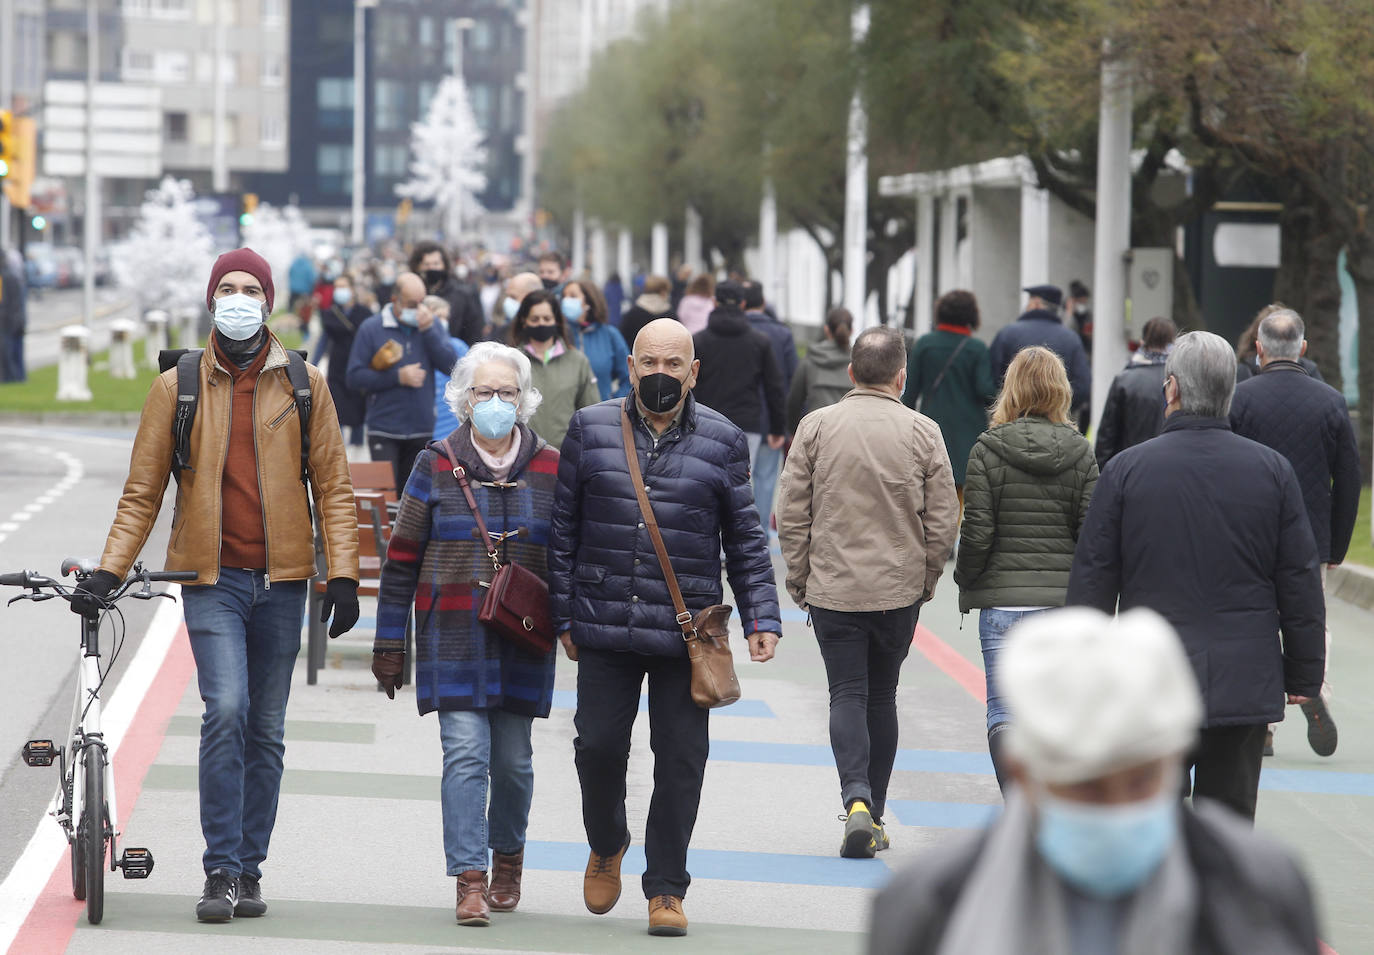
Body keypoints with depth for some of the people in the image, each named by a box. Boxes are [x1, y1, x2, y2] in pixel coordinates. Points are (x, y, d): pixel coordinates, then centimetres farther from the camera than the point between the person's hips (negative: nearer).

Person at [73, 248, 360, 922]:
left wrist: (342, 574, -1)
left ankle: (249, 870, 16)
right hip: (211, 576, -2)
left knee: (266, 729, 7)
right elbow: (143, 492, 6)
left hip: (281, 579, 2)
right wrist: (109, 569, -4)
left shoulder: (303, 385, 6)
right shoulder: (176, 387, 3)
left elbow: (332, 486, 8)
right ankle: (221, 872, -13)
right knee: (226, 710, -18)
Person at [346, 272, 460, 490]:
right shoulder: (372, 329, -2)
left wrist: (428, 330, -13)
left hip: (422, 431, 3)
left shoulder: (431, 327, 8)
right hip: (384, 432, -3)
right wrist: (398, 377, -13)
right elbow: (354, 377, -7)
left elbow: (451, 365, -5)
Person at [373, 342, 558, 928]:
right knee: (465, 753, -11)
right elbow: (402, 558, 5)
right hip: (453, 638, -1)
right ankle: (469, 880, -11)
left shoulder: (550, 470, 5)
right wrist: (389, 643, 3)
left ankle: (508, 857, 32)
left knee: (512, 758, 7)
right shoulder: (436, 466, 1)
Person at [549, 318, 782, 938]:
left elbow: (745, 539, 9)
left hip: (687, 631, 0)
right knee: (599, 746, 0)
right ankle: (606, 845, 30)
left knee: (680, 758, 1)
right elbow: (564, 529, 8)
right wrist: (564, 616, 5)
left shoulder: (721, 441, 5)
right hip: (605, 627, 0)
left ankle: (666, 888, 13)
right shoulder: (591, 430, 5)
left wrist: (761, 618, 1)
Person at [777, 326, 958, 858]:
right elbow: (943, 519, -2)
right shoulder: (922, 433, -3)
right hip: (899, 589, 1)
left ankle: (857, 800, -20)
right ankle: (875, 819, 19)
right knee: (881, 695, 14)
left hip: (832, 589, -1)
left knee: (847, 694, 2)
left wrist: (798, 576, 9)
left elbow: (791, 514, -2)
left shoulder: (816, 427, -4)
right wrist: (926, 578, 13)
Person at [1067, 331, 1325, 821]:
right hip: (1246, 688, 1)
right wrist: (1304, 674, 11)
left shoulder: (1125, 469, -3)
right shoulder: (1272, 470, 0)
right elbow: (1300, 582, 3)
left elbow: (1092, 579, -1)